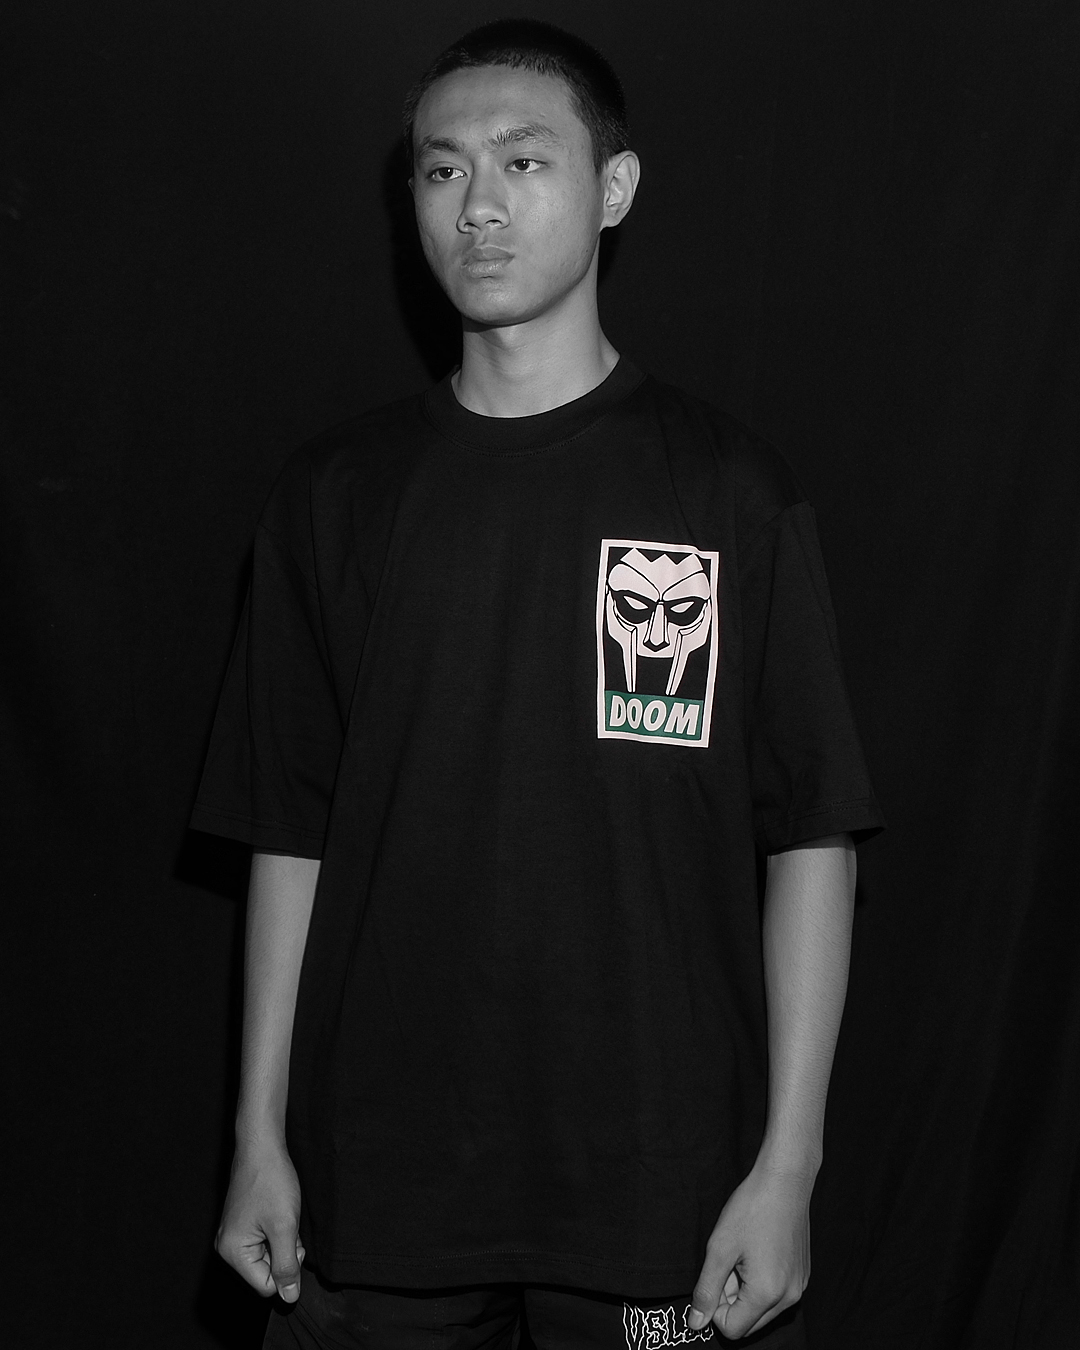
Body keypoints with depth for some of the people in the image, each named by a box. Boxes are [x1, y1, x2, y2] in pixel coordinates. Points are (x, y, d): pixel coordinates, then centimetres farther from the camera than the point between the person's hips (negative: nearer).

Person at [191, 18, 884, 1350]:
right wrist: (260, 1134, 5)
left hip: (666, 1186, -1)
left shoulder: (730, 490, -3)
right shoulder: (334, 494, 3)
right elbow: (289, 838, 6)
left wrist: (788, 1164, -6)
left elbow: (814, 841, -3)